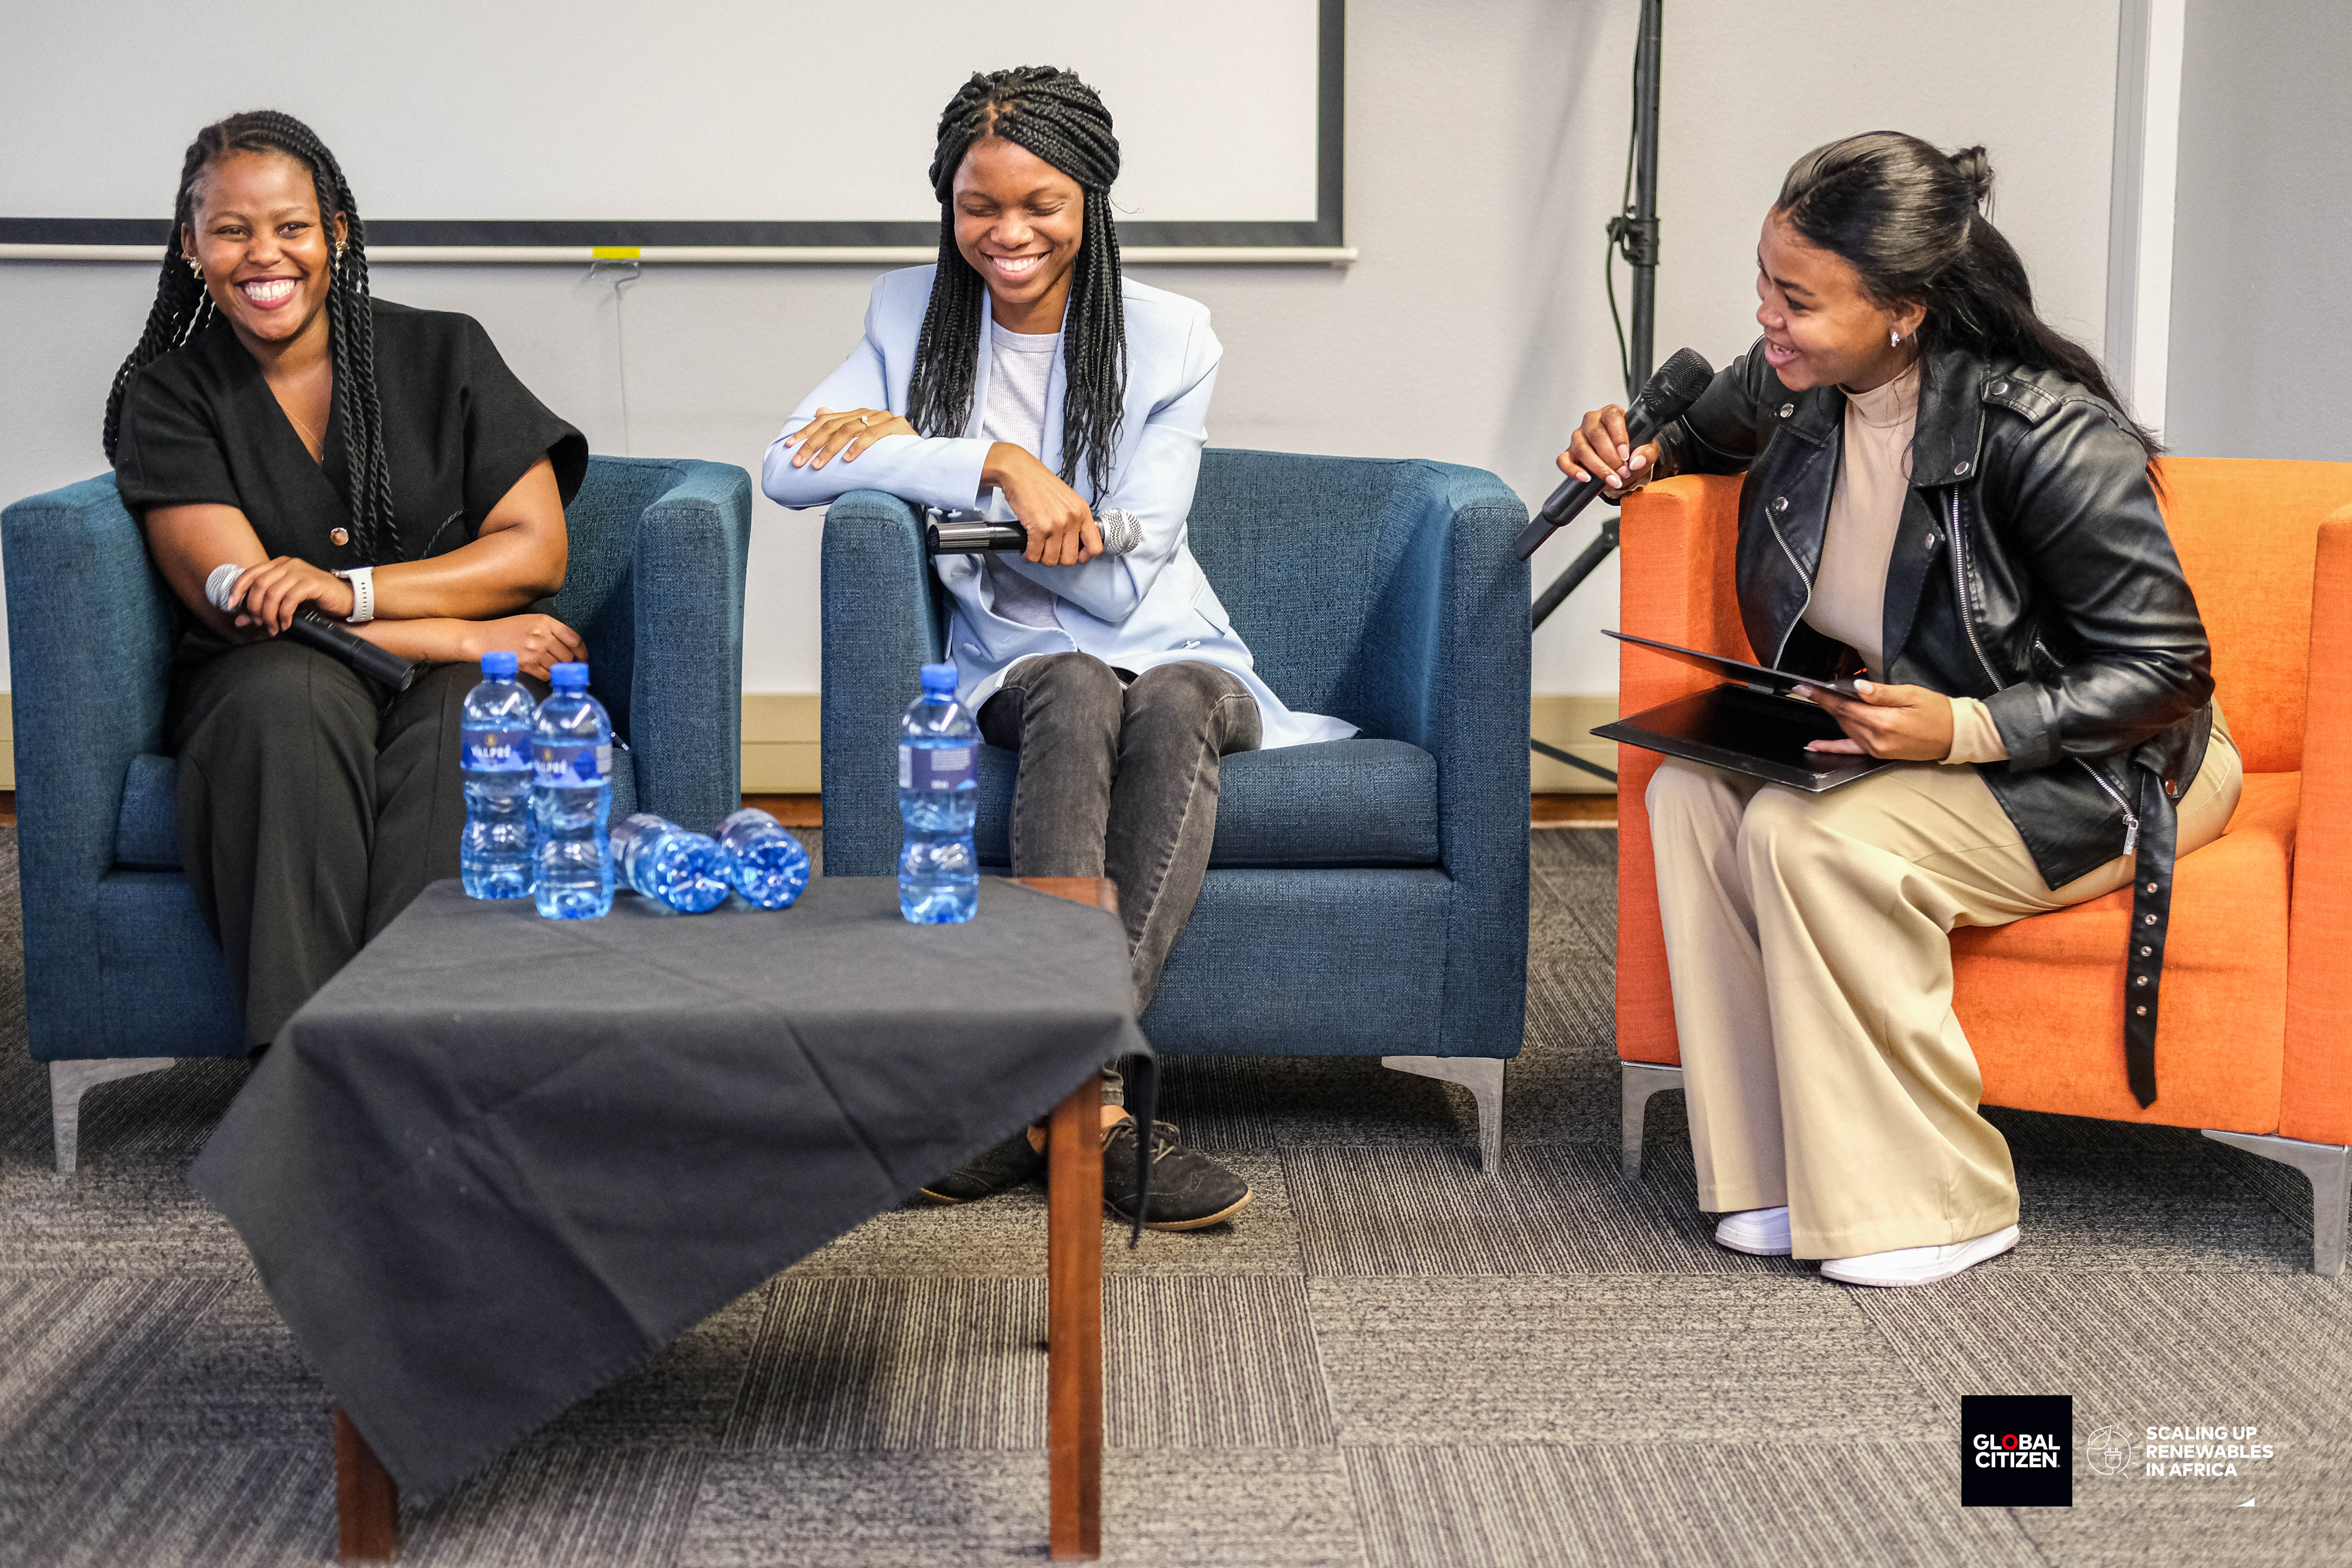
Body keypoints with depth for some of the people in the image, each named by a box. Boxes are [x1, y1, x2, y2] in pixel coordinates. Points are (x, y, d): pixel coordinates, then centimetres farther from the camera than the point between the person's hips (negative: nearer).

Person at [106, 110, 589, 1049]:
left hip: (463, 682, 1)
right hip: (264, 693, 0)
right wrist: (466, 635, -15)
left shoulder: (443, 354, 6)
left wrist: (350, 590, -17)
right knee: (294, 698, -35)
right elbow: (239, 604, -7)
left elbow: (537, 551, -1)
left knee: (465, 716, -35)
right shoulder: (170, 397, 4)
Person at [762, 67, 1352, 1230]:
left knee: (1175, 705, -36)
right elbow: (789, 469, -10)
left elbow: (1120, 576, -10)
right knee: (1079, 697, -35)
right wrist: (998, 461, -20)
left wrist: (924, 455, -14)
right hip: (1020, 665, 0)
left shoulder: (1170, 339, -2)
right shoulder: (914, 314, 5)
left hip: (1170, 655, 0)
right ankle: (1094, 1102, -42)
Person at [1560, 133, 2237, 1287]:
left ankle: (1939, 1206, -15)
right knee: (1690, 793, -20)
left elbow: (2164, 671, -21)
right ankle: (1783, 1174, -13)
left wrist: (1962, 730, -34)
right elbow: (1707, 433, 21)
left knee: (1811, 835, -31)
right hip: (1901, 736, 7)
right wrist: (1638, 457, -3)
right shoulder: (1795, 391, -6)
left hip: (2096, 771, -7)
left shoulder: (2045, 437, -26)